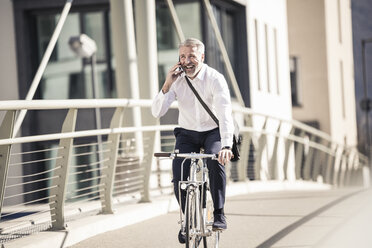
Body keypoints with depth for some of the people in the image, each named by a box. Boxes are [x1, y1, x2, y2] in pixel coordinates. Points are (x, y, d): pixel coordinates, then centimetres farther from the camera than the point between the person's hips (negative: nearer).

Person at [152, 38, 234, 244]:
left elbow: (225, 113, -32)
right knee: (179, 176, -18)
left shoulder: (215, 79, -21)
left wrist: (226, 145, -47)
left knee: (215, 160, -33)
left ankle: (219, 214, -19)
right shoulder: (176, 80, -10)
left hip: (213, 131, -3)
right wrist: (167, 86, -30)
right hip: (187, 133, 3)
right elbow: (157, 112, -16)